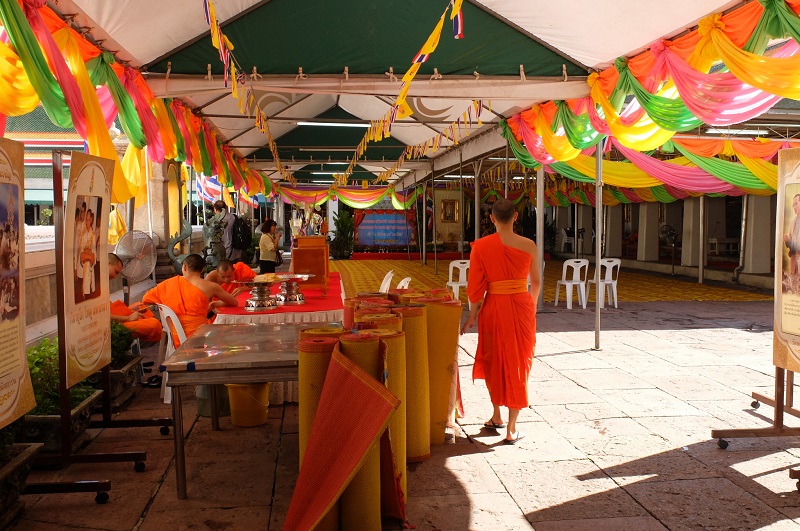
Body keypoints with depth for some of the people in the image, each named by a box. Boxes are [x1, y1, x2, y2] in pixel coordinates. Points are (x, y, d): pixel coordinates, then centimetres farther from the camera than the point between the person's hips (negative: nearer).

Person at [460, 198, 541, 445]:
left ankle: (497, 417, 32)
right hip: (522, 306, 1)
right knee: (518, 365, 9)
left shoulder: (481, 246, -8)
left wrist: (473, 314, 7)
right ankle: (511, 429, 12)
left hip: (494, 306, -1)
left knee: (493, 362, 20)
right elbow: (536, 282, 8)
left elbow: (476, 285, -6)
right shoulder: (528, 245, -3)